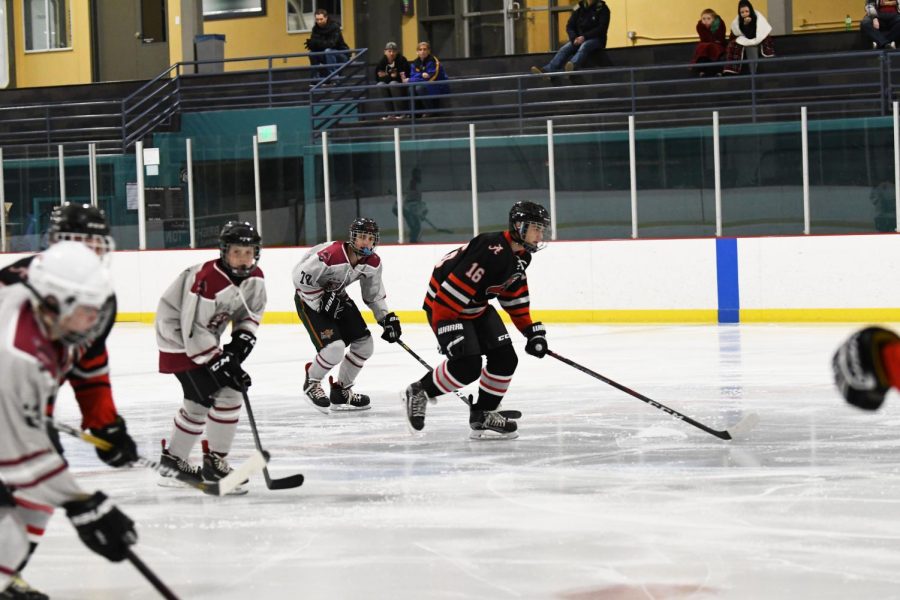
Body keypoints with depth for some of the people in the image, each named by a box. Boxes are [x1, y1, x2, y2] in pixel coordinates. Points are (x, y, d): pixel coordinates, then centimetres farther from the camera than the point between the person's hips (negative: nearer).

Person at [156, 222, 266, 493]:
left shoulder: (254, 278, -6)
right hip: (180, 341, -9)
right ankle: (214, 464, -7)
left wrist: (242, 339, -7)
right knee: (227, 395, -16)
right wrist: (218, 363, -29)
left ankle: (172, 461, 37)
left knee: (198, 403, 21)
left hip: (204, 339, 9)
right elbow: (193, 330, -29)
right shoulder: (207, 280, -31)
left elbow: (252, 311, 11)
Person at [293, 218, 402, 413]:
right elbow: (300, 278, -28)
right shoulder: (330, 255, -34)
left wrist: (387, 318, -2)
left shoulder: (373, 262, -9)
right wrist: (322, 303, -24)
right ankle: (311, 384, 6)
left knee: (364, 344, 2)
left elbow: (374, 294, 7)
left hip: (337, 296, 8)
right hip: (309, 299, -8)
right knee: (335, 347, -23)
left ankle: (341, 392, 20)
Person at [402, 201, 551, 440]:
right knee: (468, 366, -19)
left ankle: (484, 414, 11)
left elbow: (515, 295, 15)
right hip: (443, 305, -10)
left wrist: (531, 330, 10)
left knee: (505, 358, -1)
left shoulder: (520, 256, 1)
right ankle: (419, 392, 2)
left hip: (477, 307, 10)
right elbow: (451, 290, -33)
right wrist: (447, 328, -35)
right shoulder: (491, 251, -30)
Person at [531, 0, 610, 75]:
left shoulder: (602, 8, -4)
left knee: (584, 47, -37)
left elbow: (601, 28, -13)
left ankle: (573, 65, -68)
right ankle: (547, 70, -44)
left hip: (596, 39, -4)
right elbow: (570, 27, 6)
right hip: (579, 38, 4)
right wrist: (574, 38, -14)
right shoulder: (579, 8, 7)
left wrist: (584, 37, -22)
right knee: (564, 49, -23)